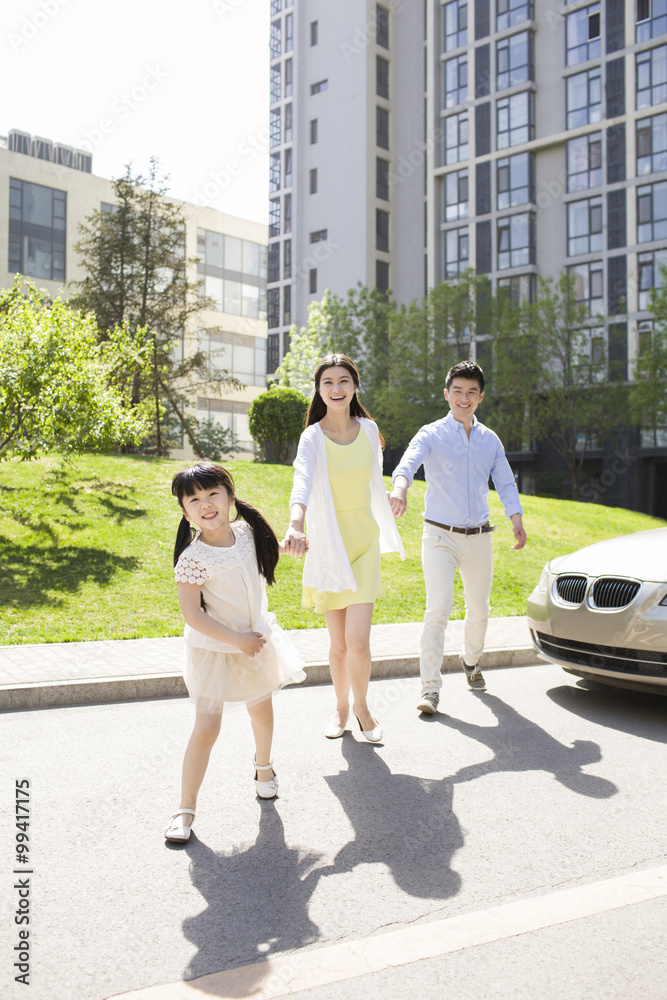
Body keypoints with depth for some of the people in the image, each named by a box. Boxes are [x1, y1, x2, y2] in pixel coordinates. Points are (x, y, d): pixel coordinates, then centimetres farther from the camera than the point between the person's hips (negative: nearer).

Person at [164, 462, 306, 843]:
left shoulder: (246, 532, -7)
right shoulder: (193, 557, -25)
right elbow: (193, 615, -24)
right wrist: (237, 639, -23)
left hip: (258, 637, 6)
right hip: (214, 649, -6)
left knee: (262, 709, 23)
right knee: (207, 728, -7)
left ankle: (263, 766, 52)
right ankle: (186, 808, 9)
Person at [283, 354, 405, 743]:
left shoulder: (368, 430, 0)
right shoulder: (313, 438, -10)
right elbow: (303, 482, -31)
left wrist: (386, 528, 30)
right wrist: (295, 526, -50)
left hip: (364, 542, 1)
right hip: (328, 547, -1)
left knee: (358, 641, -9)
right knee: (339, 644, 8)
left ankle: (362, 706, 19)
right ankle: (341, 709, 33)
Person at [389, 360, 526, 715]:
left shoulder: (490, 440, 10)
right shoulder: (431, 435, -4)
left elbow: (505, 482, 11)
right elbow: (409, 461, -23)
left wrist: (517, 519, -5)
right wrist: (400, 488, -46)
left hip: (479, 536, 4)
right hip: (440, 535, -4)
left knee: (479, 610, 13)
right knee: (438, 609, -14)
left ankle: (470, 661, 41)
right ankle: (430, 687, -9)